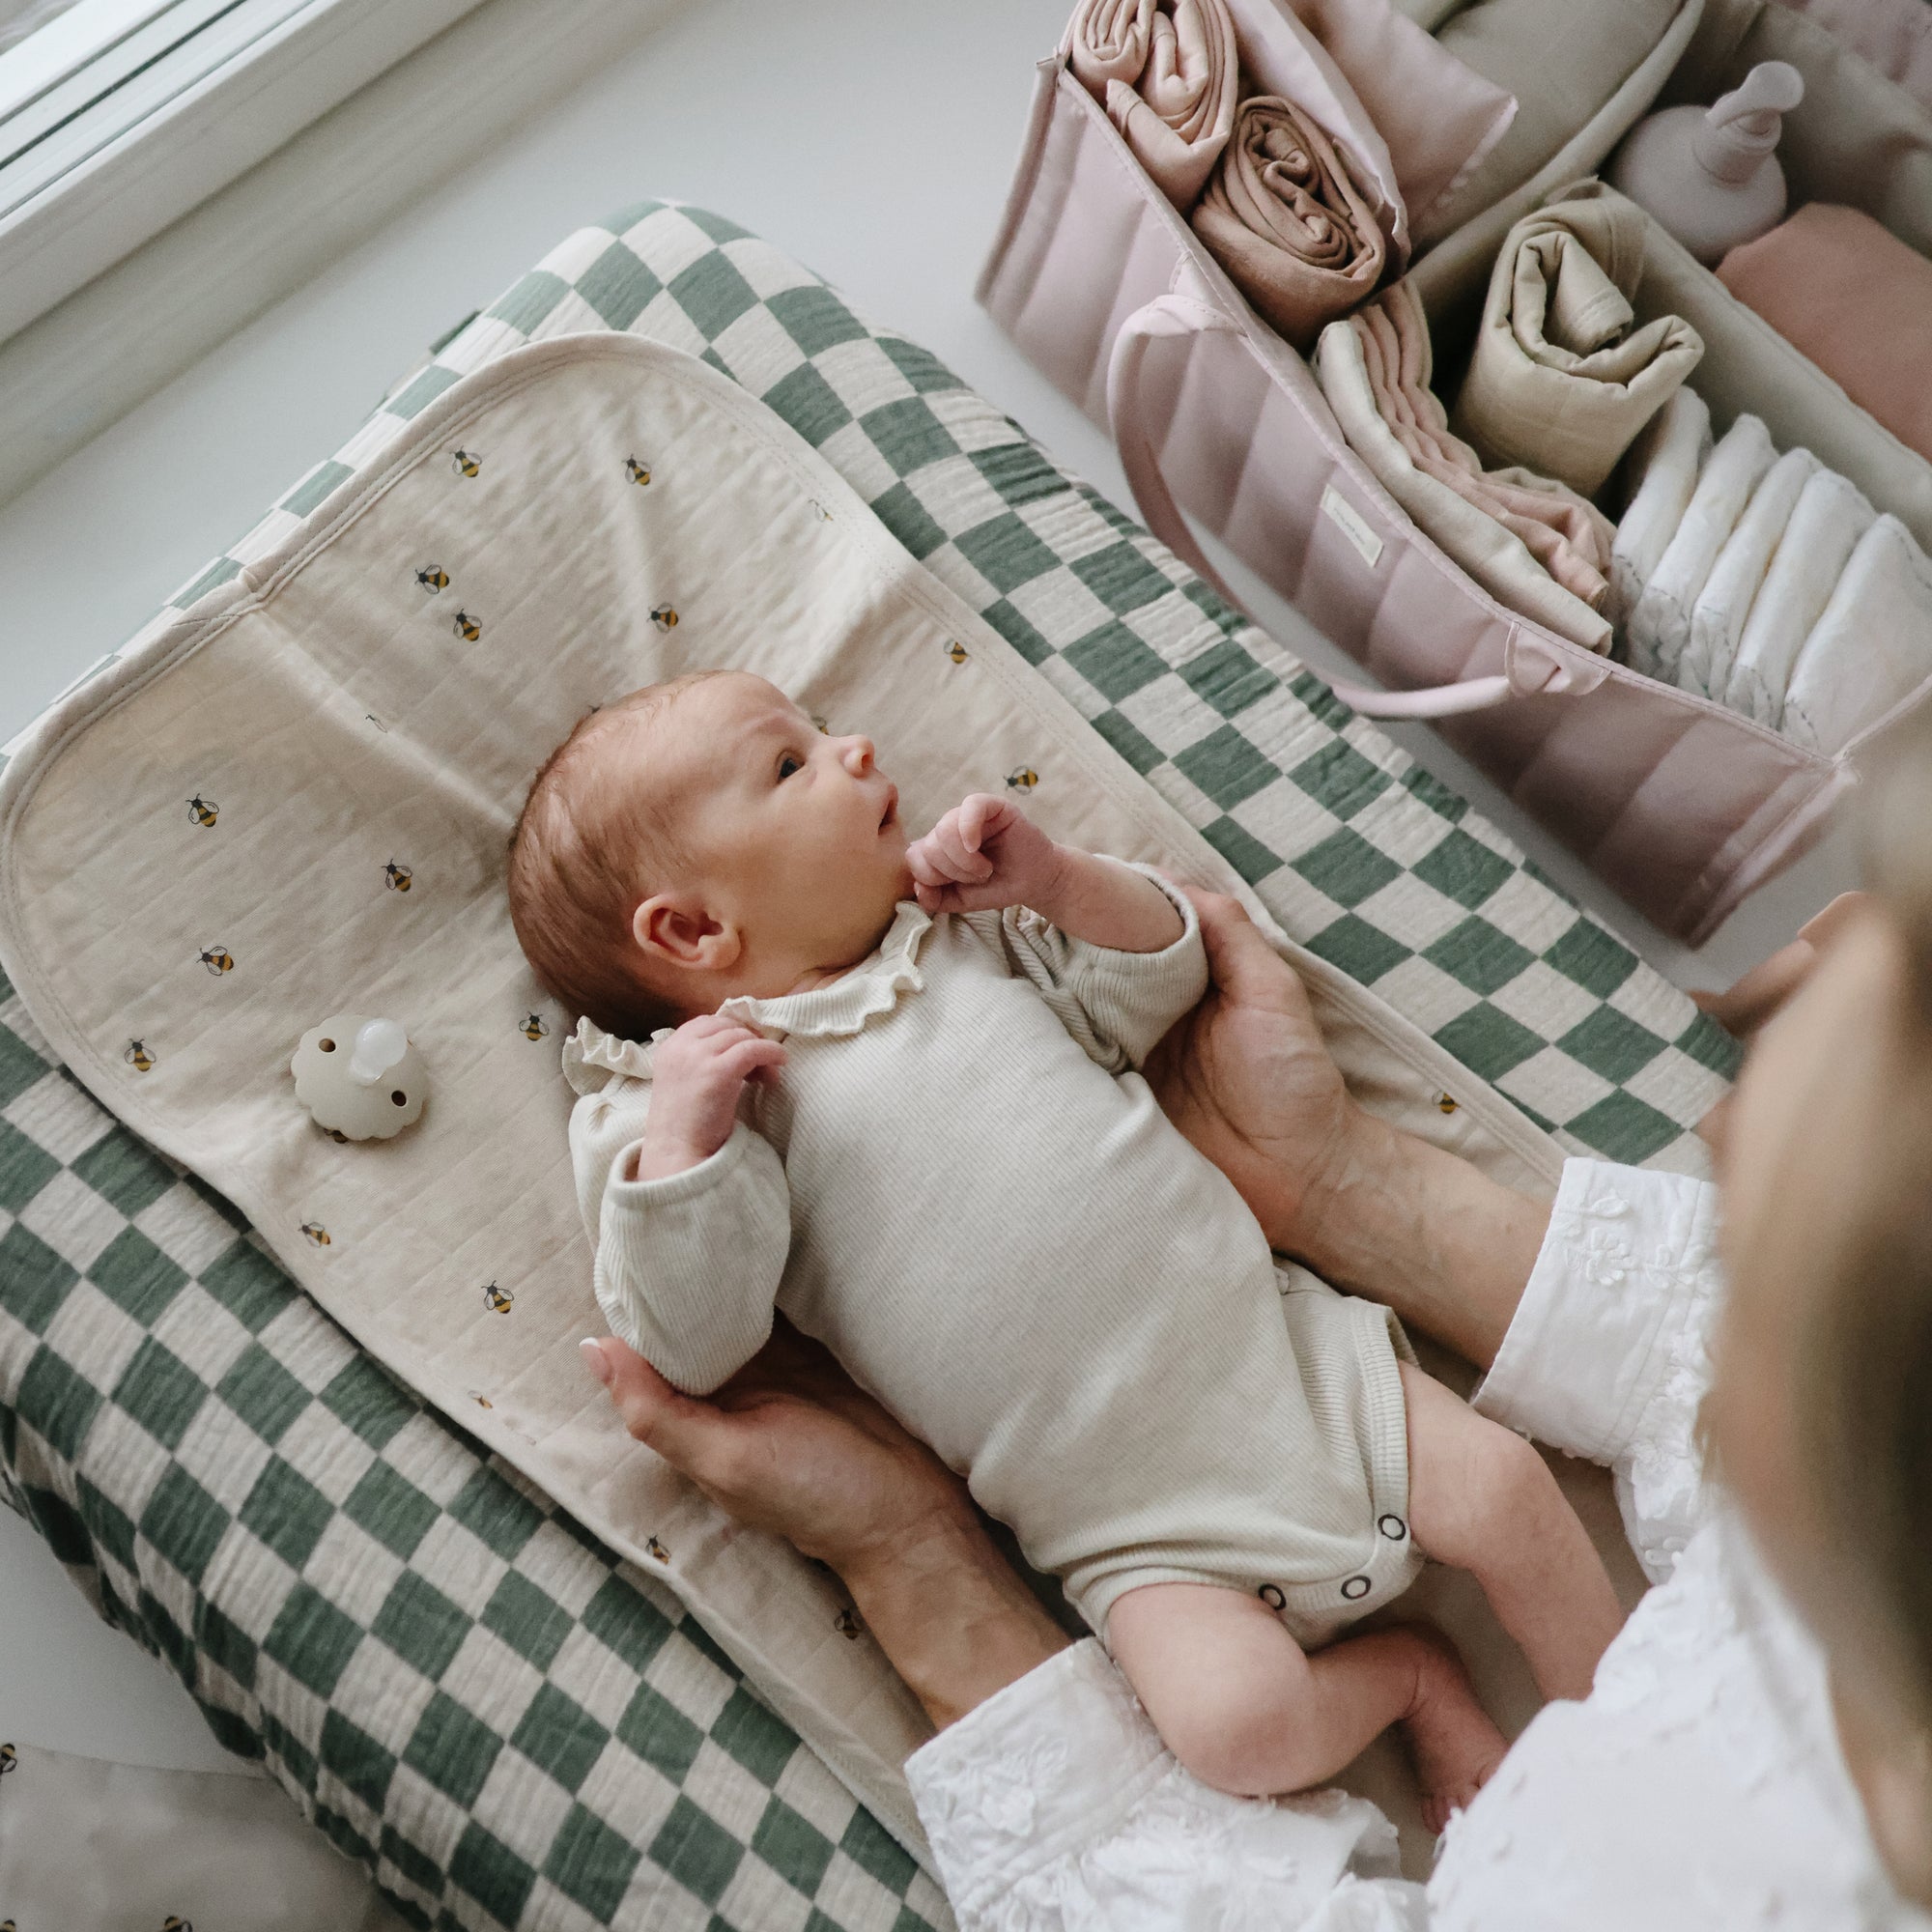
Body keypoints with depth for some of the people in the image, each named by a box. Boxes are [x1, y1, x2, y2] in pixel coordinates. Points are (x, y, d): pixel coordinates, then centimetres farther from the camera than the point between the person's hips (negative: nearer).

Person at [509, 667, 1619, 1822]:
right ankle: (1408, 1675, 9)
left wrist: (1056, 878, 0)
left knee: (1502, 1483, -6)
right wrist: (679, 1139, -24)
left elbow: (1155, 988, 17)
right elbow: (693, 1347, -11)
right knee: (1237, 1720, -22)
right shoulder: (681, 1102, -5)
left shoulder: (964, 936, 10)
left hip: (1288, 1349, 4)